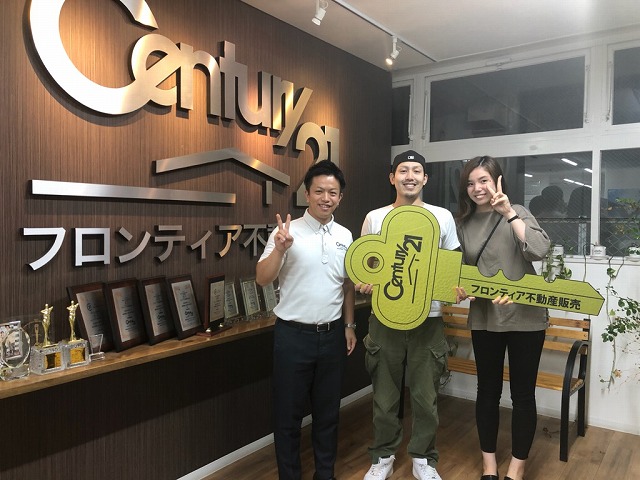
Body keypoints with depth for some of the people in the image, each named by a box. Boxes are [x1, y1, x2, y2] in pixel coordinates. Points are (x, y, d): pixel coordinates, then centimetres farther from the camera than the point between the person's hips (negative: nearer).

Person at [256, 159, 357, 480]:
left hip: (332, 334, 4)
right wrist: (279, 248, -28)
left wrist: (349, 325, 12)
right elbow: (262, 279, -13)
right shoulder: (287, 232, -9)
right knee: (288, 413, 8)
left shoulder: (345, 236, 6)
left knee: (328, 410, 17)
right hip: (293, 335, -4)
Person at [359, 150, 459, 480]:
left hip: (428, 319, 0)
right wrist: (362, 283, -13)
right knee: (385, 394, 11)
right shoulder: (374, 218, 3)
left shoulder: (442, 217, 3)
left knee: (425, 395, 10)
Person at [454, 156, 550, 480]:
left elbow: (540, 250, -23)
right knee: (487, 390, 12)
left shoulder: (516, 213, -6)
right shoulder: (463, 223, 4)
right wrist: (460, 289, -8)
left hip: (524, 317, -3)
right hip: (484, 319, 3)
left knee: (522, 393, 7)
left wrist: (508, 212, -24)